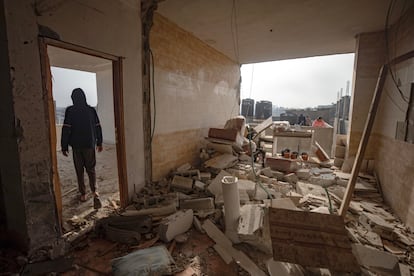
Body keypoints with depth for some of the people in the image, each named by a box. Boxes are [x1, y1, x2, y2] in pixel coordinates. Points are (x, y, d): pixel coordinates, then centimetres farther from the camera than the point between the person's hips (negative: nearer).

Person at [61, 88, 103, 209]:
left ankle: (83, 194, 19)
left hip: (76, 145, -1)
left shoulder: (70, 111, -6)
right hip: (90, 144, 2)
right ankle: (95, 192, -10)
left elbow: (66, 129, -8)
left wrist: (64, 146, -1)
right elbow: (98, 127, 5)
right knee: (91, 169, 8)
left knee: (79, 170, 12)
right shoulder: (91, 110, 1)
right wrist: (99, 142, 14)